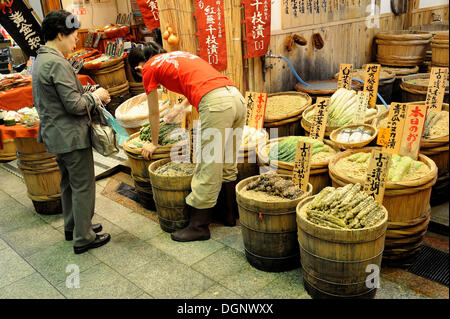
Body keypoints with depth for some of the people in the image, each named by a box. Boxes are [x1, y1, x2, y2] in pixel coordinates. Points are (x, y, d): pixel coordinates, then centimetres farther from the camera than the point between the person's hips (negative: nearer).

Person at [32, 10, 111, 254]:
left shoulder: (40, 60, 11)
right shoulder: (57, 63, -20)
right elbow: (74, 105, -23)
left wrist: (89, 94, 8)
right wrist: (96, 96, -6)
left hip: (54, 134, 10)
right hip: (71, 136, -10)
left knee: (68, 183, 21)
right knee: (83, 186, 0)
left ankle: (72, 227, 35)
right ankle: (83, 238, 10)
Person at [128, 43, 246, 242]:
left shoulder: (149, 69, 13)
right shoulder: (178, 55, 32)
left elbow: (153, 114, 21)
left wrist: (153, 144, 36)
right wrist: (181, 107, 64)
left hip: (215, 104, -8)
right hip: (237, 97, 8)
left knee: (208, 169, 1)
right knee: (227, 165, 19)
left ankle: (199, 227, 13)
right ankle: (229, 214, 33)